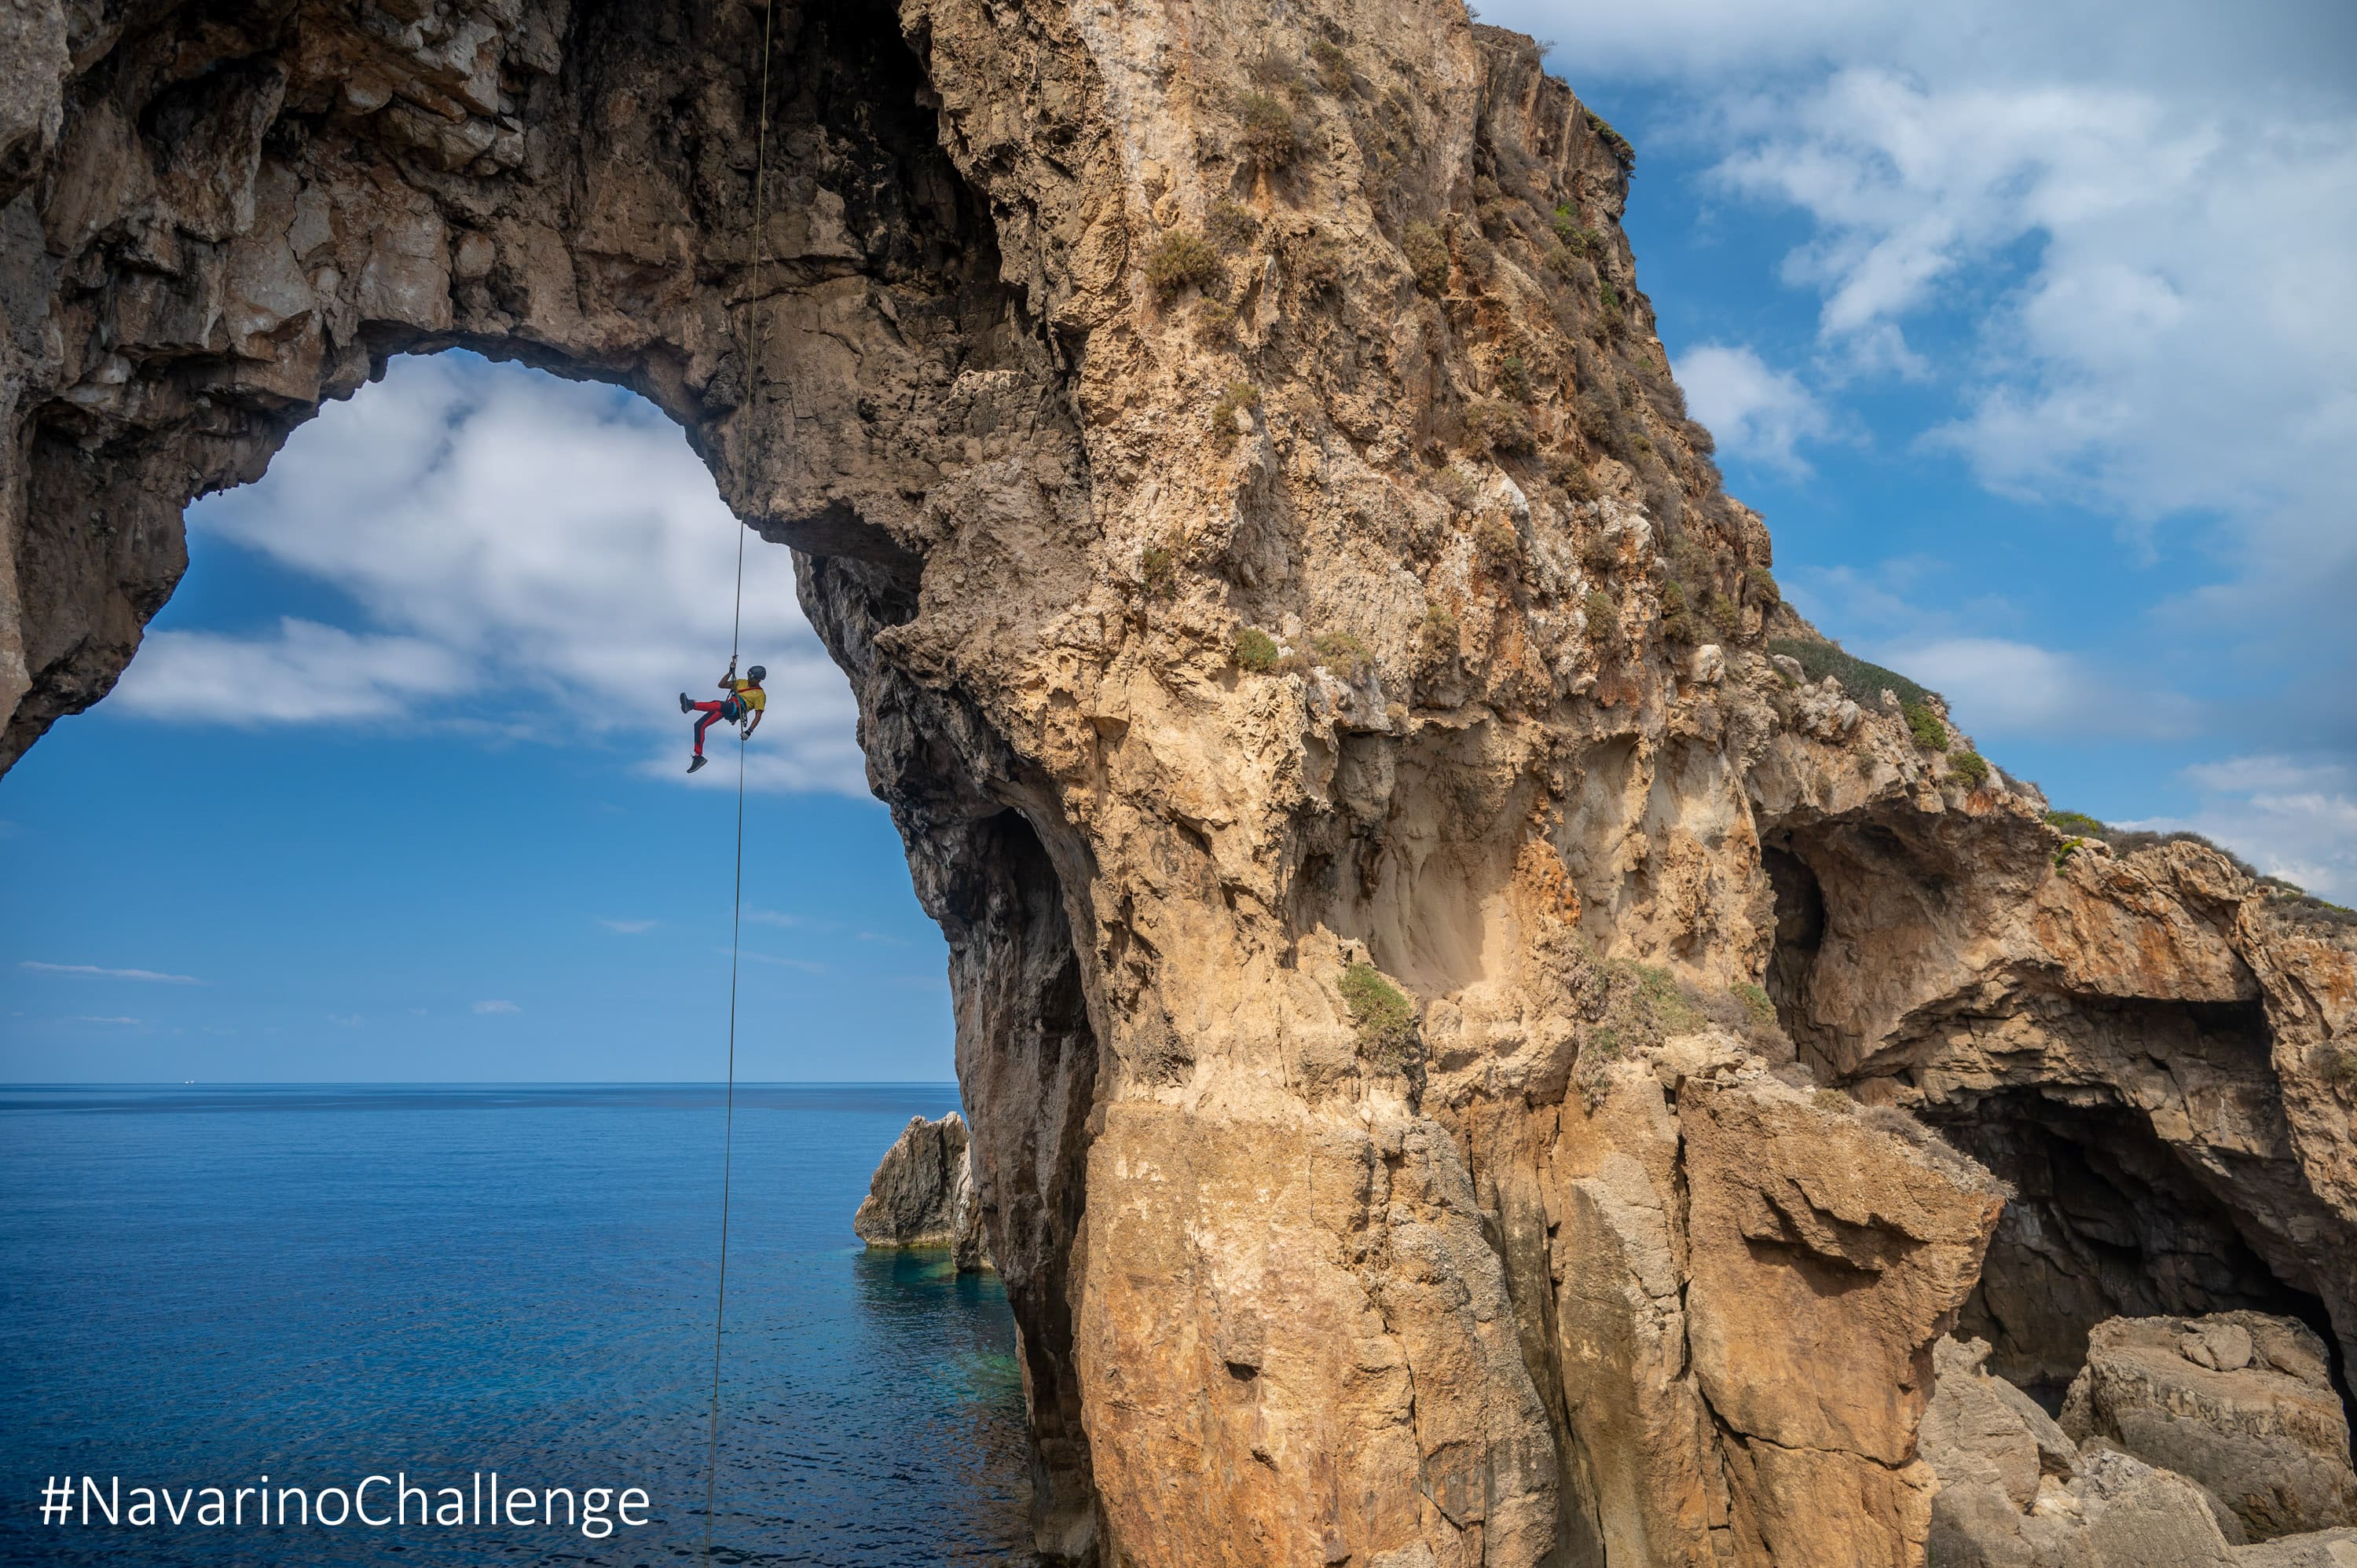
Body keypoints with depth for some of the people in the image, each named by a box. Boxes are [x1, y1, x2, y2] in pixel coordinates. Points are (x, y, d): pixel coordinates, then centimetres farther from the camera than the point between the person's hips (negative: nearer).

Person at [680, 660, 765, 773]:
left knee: (718, 705, -40)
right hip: (726, 708, 7)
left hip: (737, 708, -7)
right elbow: (721, 685, 25)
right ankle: (698, 756, -7)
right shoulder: (742, 683, 28)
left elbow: (758, 716, 2)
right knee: (699, 725, -9)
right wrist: (731, 672, 14)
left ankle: (691, 705, -59)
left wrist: (749, 731, -10)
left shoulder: (761, 695, 9)